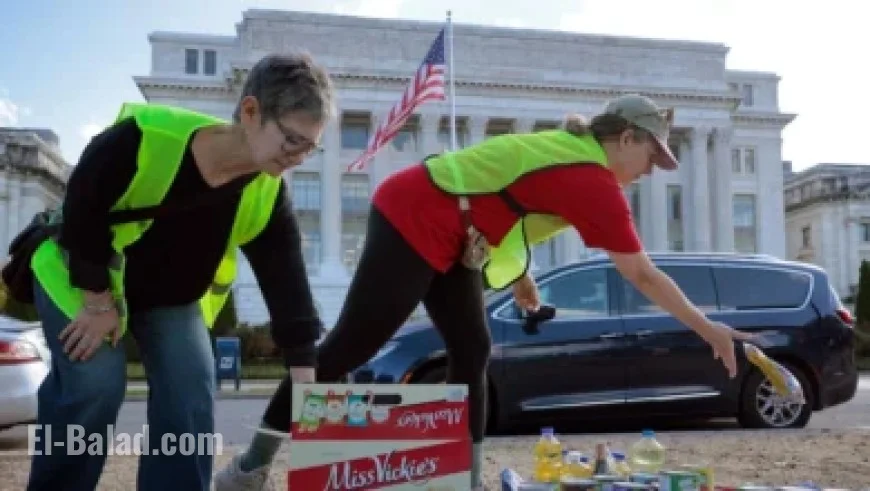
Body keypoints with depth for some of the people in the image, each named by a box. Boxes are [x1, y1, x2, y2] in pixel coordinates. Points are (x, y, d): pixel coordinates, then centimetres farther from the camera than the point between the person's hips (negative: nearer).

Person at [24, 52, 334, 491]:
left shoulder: (268, 196, -21)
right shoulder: (143, 138, -35)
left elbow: (288, 287, -19)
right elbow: (81, 212, -23)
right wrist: (99, 301, -18)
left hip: (171, 294, 4)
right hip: (79, 274, -4)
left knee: (190, 388, -11)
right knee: (95, 385, -18)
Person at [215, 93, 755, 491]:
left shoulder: (570, 151, 11)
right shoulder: (598, 183, -16)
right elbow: (645, 276, -13)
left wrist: (518, 269, 15)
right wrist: (709, 329, -4)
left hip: (447, 232, 10)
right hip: (415, 219, -10)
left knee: (471, 351, 6)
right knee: (351, 346, -6)